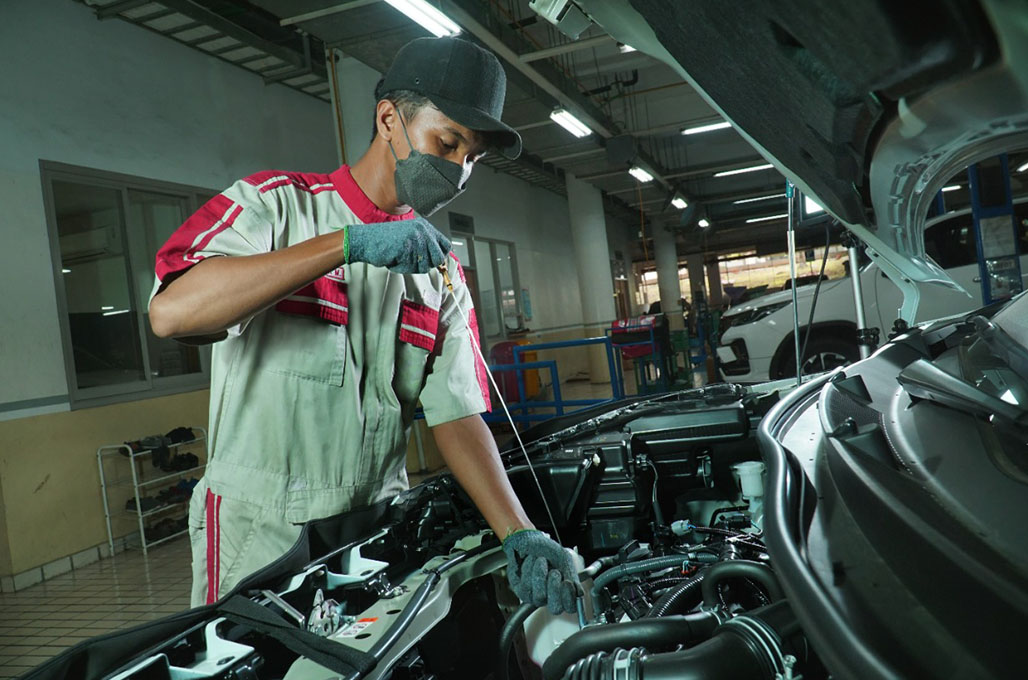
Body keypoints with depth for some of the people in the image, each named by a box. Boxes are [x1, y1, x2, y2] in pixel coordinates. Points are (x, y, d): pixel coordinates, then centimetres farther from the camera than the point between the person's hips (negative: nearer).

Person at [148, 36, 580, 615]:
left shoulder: (441, 270, 7)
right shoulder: (276, 202, -6)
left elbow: (458, 415, -1)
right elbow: (171, 311, -24)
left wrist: (520, 535, -15)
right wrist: (347, 243, -27)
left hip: (379, 525, 4)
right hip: (261, 530, -4)